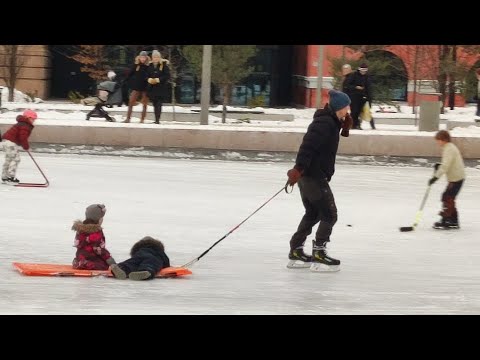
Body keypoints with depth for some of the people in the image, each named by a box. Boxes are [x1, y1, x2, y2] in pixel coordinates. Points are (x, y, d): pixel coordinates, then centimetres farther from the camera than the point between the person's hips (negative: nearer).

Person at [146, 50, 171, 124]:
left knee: (158, 104, -12)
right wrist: (149, 79, -9)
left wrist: (157, 80, -15)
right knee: (155, 104, 8)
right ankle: (156, 120, 13)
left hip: (161, 88, -4)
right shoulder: (150, 66, 10)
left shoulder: (164, 65, -2)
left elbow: (167, 76, -7)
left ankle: (157, 119, -16)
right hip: (151, 87, 4)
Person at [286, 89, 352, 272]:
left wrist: (344, 127, 8)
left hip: (308, 175, 11)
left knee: (312, 214, 20)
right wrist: (299, 168, -31)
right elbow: (308, 146, -26)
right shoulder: (325, 123, -18)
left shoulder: (331, 121, 13)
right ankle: (319, 254, -6)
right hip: (314, 176, -10)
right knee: (329, 214, -6)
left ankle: (296, 252, 24)